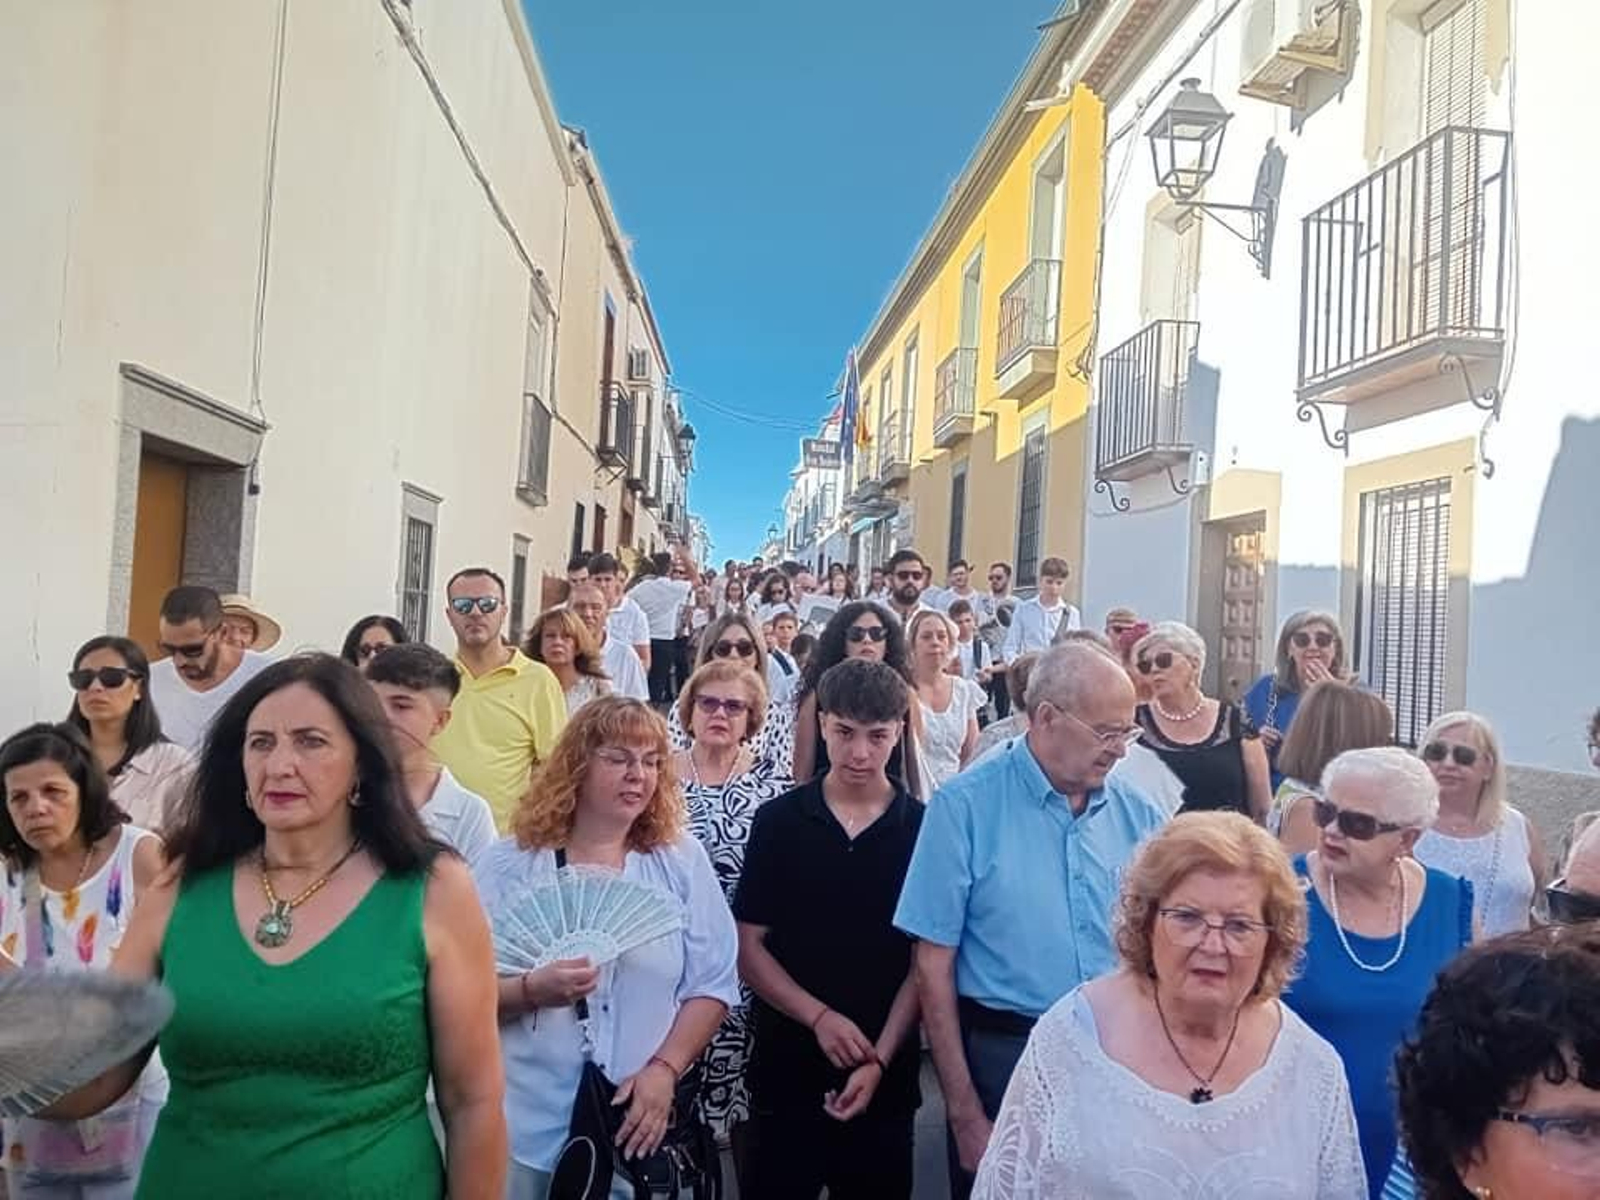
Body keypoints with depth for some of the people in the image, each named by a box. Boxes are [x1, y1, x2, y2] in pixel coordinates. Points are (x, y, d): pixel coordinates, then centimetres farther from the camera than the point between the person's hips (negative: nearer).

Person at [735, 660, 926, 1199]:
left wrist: (880, 1059, -13)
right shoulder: (779, 820, -2)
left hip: (887, 1077, 0)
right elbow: (748, 944, -2)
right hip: (787, 1068, 0)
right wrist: (820, 1017, -13)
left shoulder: (923, 828, -3)